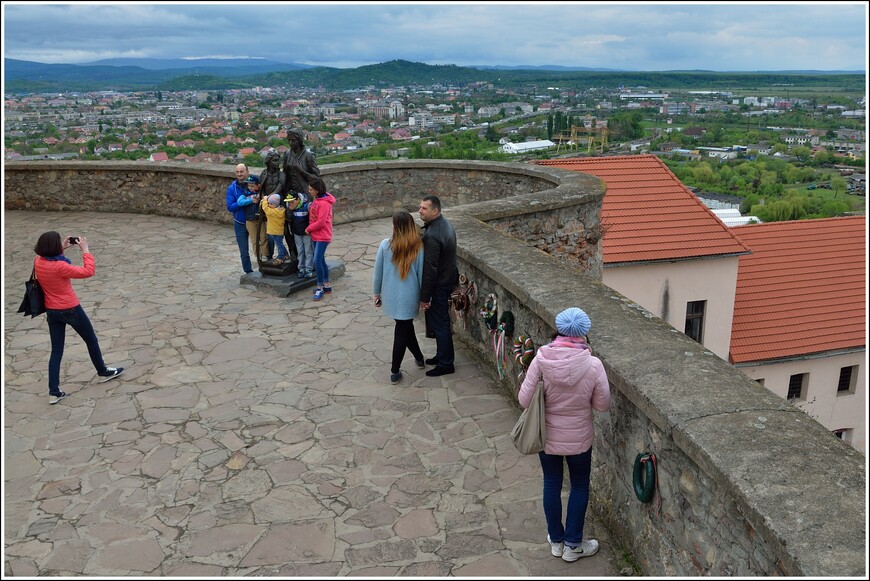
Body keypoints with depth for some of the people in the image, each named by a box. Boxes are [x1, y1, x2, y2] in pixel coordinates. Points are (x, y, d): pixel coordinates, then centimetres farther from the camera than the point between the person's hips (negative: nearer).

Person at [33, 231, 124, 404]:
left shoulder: (38, 262, -5)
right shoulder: (60, 267, -27)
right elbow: (89, 271, -24)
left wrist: (62, 249, 9)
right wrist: (85, 250, -16)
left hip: (51, 311, 7)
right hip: (70, 310, -6)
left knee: (56, 351, 12)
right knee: (91, 340, 18)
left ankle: (54, 392, 10)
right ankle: (103, 372, 37)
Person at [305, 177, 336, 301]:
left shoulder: (324, 203, -20)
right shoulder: (315, 199, 8)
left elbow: (321, 222, -21)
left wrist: (308, 229, -10)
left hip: (322, 236, -9)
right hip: (315, 235, 9)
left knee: (317, 261, -10)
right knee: (321, 260, 15)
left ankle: (320, 288, 1)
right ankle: (326, 285, 25)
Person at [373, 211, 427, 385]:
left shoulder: (385, 245, -10)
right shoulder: (418, 247, -12)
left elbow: (378, 271, -3)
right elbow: (422, 274, -6)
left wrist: (377, 293, 10)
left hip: (391, 296, 2)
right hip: (409, 296, -1)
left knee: (405, 327, 21)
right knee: (403, 331, 10)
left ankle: (419, 358, 34)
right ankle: (395, 371, 18)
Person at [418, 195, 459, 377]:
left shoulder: (432, 235, -28)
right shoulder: (446, 225, 3)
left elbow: (429, 269, -26)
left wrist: (424, 297, -19)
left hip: (438, 286, -10)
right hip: (448, 279, 10)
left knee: (439, 325, 4)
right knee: (441, 322, 21)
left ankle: (445, 364, 16)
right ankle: (442, 356, 35)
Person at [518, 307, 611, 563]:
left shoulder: (541, 359, -18)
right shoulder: (593, 365, -20)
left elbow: (524, 400, -12)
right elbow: (603, 405, -9)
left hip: (547, 436, 1)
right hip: (578, 438, -1)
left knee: (552, 485, 20)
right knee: (580, 486, 20)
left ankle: (556, 540, 36)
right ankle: (573, 545, 31)